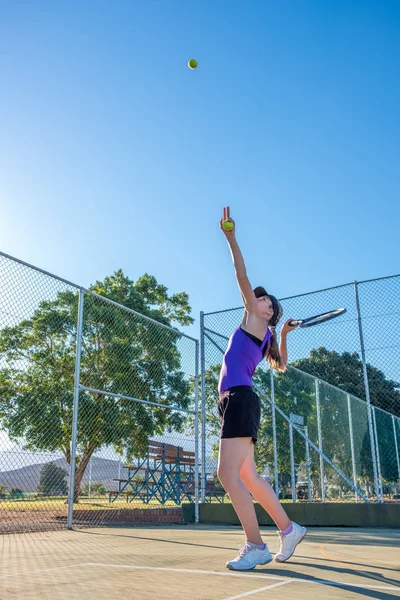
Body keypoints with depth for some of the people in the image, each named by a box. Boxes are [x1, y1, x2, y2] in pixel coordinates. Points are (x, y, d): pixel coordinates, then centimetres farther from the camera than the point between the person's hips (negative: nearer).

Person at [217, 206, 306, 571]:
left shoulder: (257, 321, 2)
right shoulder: (263, 335, 22)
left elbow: (242, 276, -5)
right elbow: (281, 364, 39)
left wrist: (231, 238, -3)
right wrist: (284, 334, 37)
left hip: (240, 400, -9)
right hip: (236, 402, 9)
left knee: (228, 474, -12)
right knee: (247, 477, 11)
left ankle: (256, 547, -5)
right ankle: (289, 529, 22)